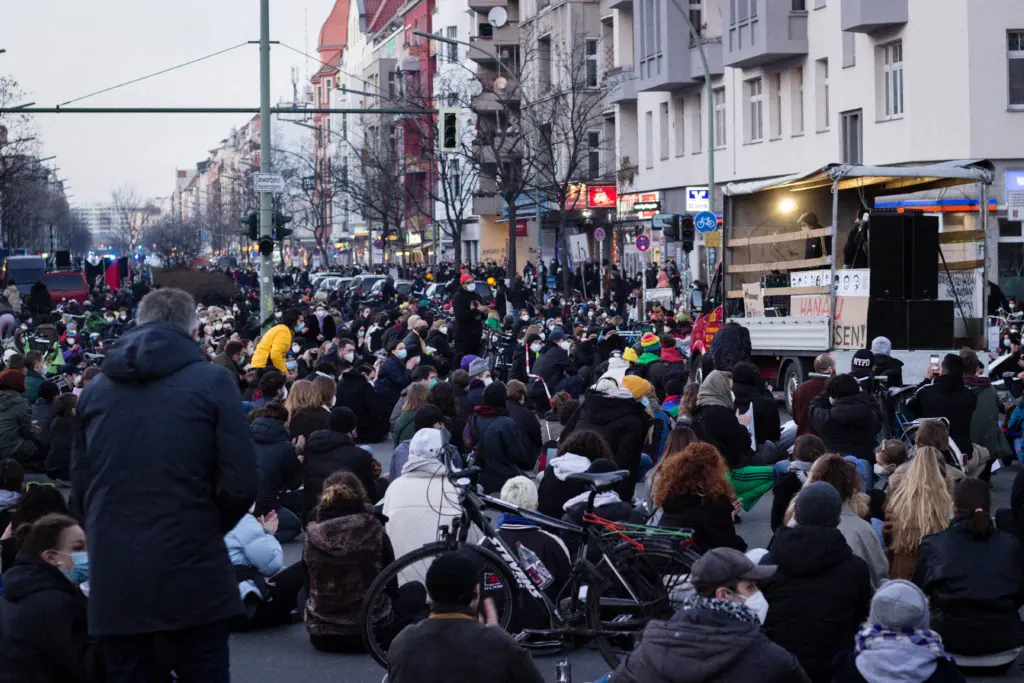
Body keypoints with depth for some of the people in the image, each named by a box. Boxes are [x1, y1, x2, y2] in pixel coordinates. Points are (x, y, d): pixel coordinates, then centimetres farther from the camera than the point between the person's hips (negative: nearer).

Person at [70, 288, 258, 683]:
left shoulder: (96, 389, 9)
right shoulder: (212, 382, -3)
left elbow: (80, 488, 9)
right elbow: (241, 484, -8)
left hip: (113, 580, 3)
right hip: (193, 577, -3)